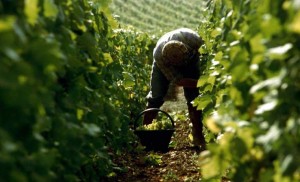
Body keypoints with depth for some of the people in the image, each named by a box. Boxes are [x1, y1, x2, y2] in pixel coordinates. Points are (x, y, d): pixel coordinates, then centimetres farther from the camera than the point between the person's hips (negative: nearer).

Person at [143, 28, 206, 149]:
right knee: (156, 95, -9)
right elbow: (177, 80, -36)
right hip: (165, 62, -1)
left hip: (190, 58, 1)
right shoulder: (158, 55, -41)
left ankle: (198, 135, -6)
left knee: (193, 95, -13)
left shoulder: (193, 39, -42)